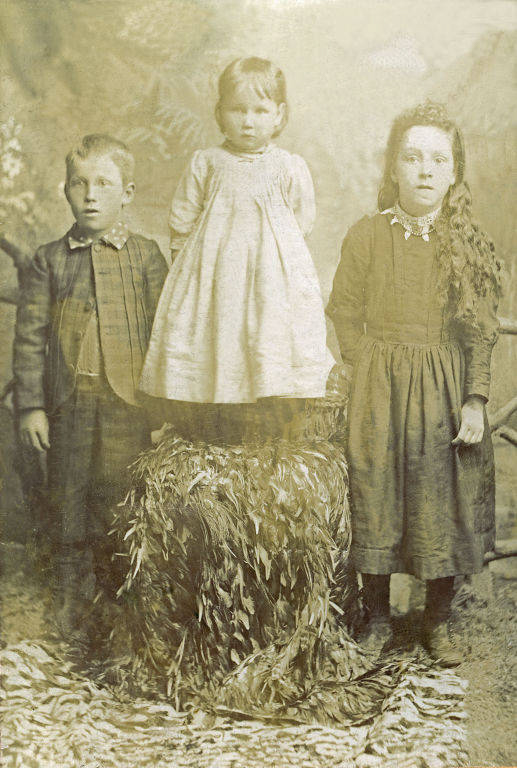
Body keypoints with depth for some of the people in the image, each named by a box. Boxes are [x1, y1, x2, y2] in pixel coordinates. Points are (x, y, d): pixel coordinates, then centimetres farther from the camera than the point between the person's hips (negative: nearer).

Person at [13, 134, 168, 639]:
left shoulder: (145, 256, 3)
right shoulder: (49, 260, 4)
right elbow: (29, 336, 3)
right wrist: (30, 405, -2)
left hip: (129, 403, -1)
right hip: (68, 402, 1)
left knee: (121, 501, 5)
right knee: (69, 498, 9)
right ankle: (71, 594, 25)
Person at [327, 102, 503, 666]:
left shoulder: (468, 243, 1)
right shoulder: (365, 236, 0)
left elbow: (480, 330, 1)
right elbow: (344, 315, 4)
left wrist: (475, 399, -6)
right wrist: (375, 375, -4)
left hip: (445, 392, 1)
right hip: (378, 392, 0)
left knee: (443, 503, 6)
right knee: (375, 500, 6)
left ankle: (437, 623, 24)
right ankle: (377, 618, 23)